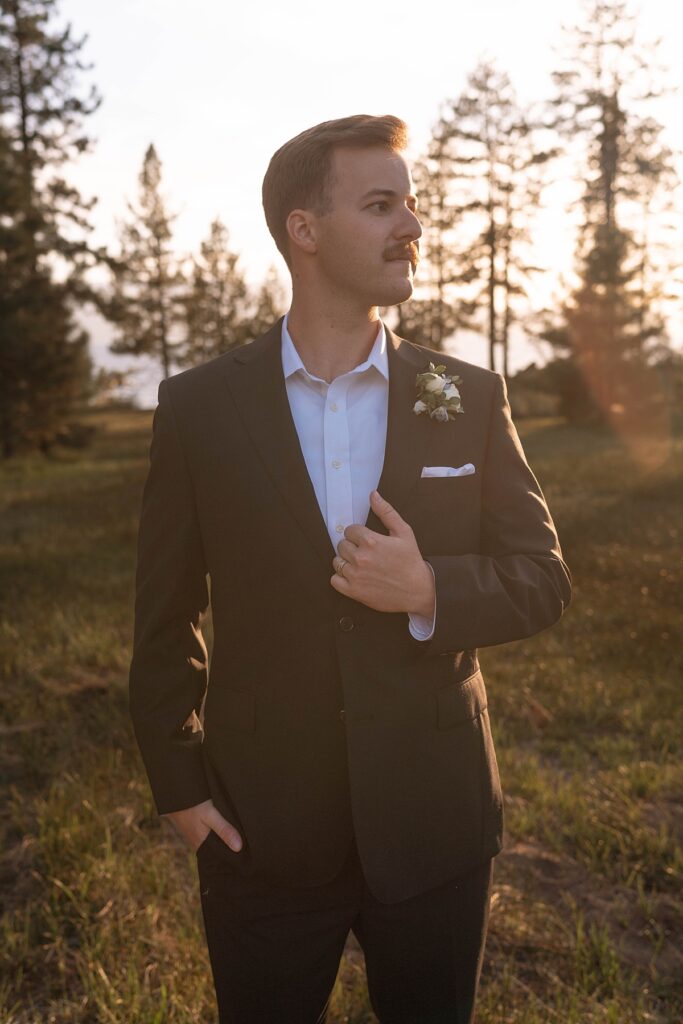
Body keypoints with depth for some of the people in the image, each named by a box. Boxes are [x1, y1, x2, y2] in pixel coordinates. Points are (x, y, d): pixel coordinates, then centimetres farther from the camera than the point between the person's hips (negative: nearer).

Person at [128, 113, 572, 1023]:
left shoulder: (471, 399, -3)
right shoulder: (198, 406, -5)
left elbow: (543, 577, 0)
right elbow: (165, 617, 0)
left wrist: (431, 592, -19)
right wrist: (179, 782, -3)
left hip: (435, 825, 2)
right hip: (263, 833, -1)